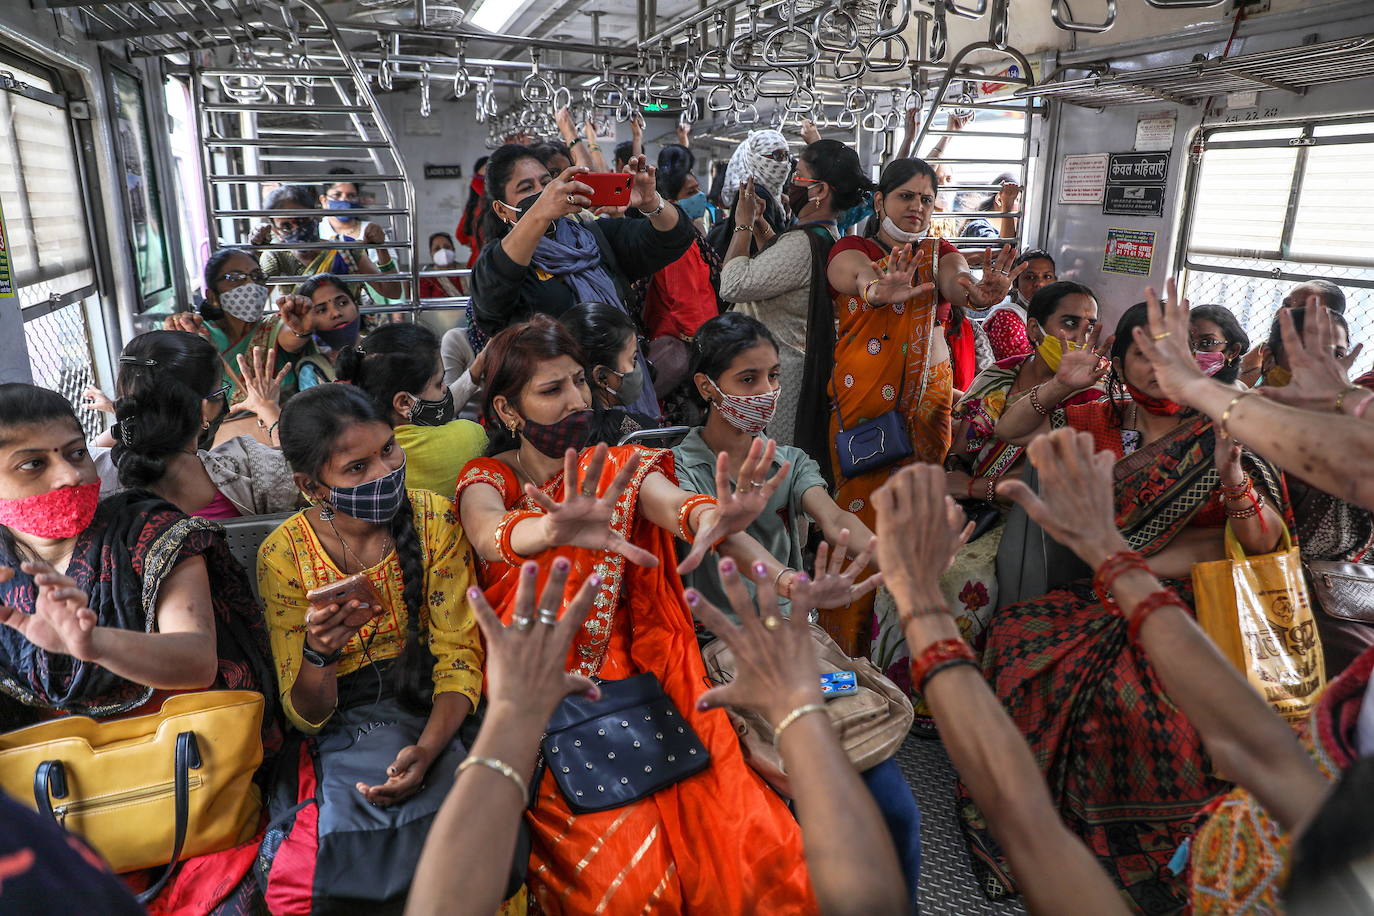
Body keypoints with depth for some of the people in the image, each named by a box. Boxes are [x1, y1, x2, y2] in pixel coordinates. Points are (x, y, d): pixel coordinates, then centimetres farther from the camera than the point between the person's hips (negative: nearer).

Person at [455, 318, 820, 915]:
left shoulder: (623, 468, 5)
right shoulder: (486, 480, 0)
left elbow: (670, 501, -18)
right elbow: (490, 533, -24)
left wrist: (712, 516, -43)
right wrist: (556, 529, -47)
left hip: (636, 678, 2)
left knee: (753, 848, -13)